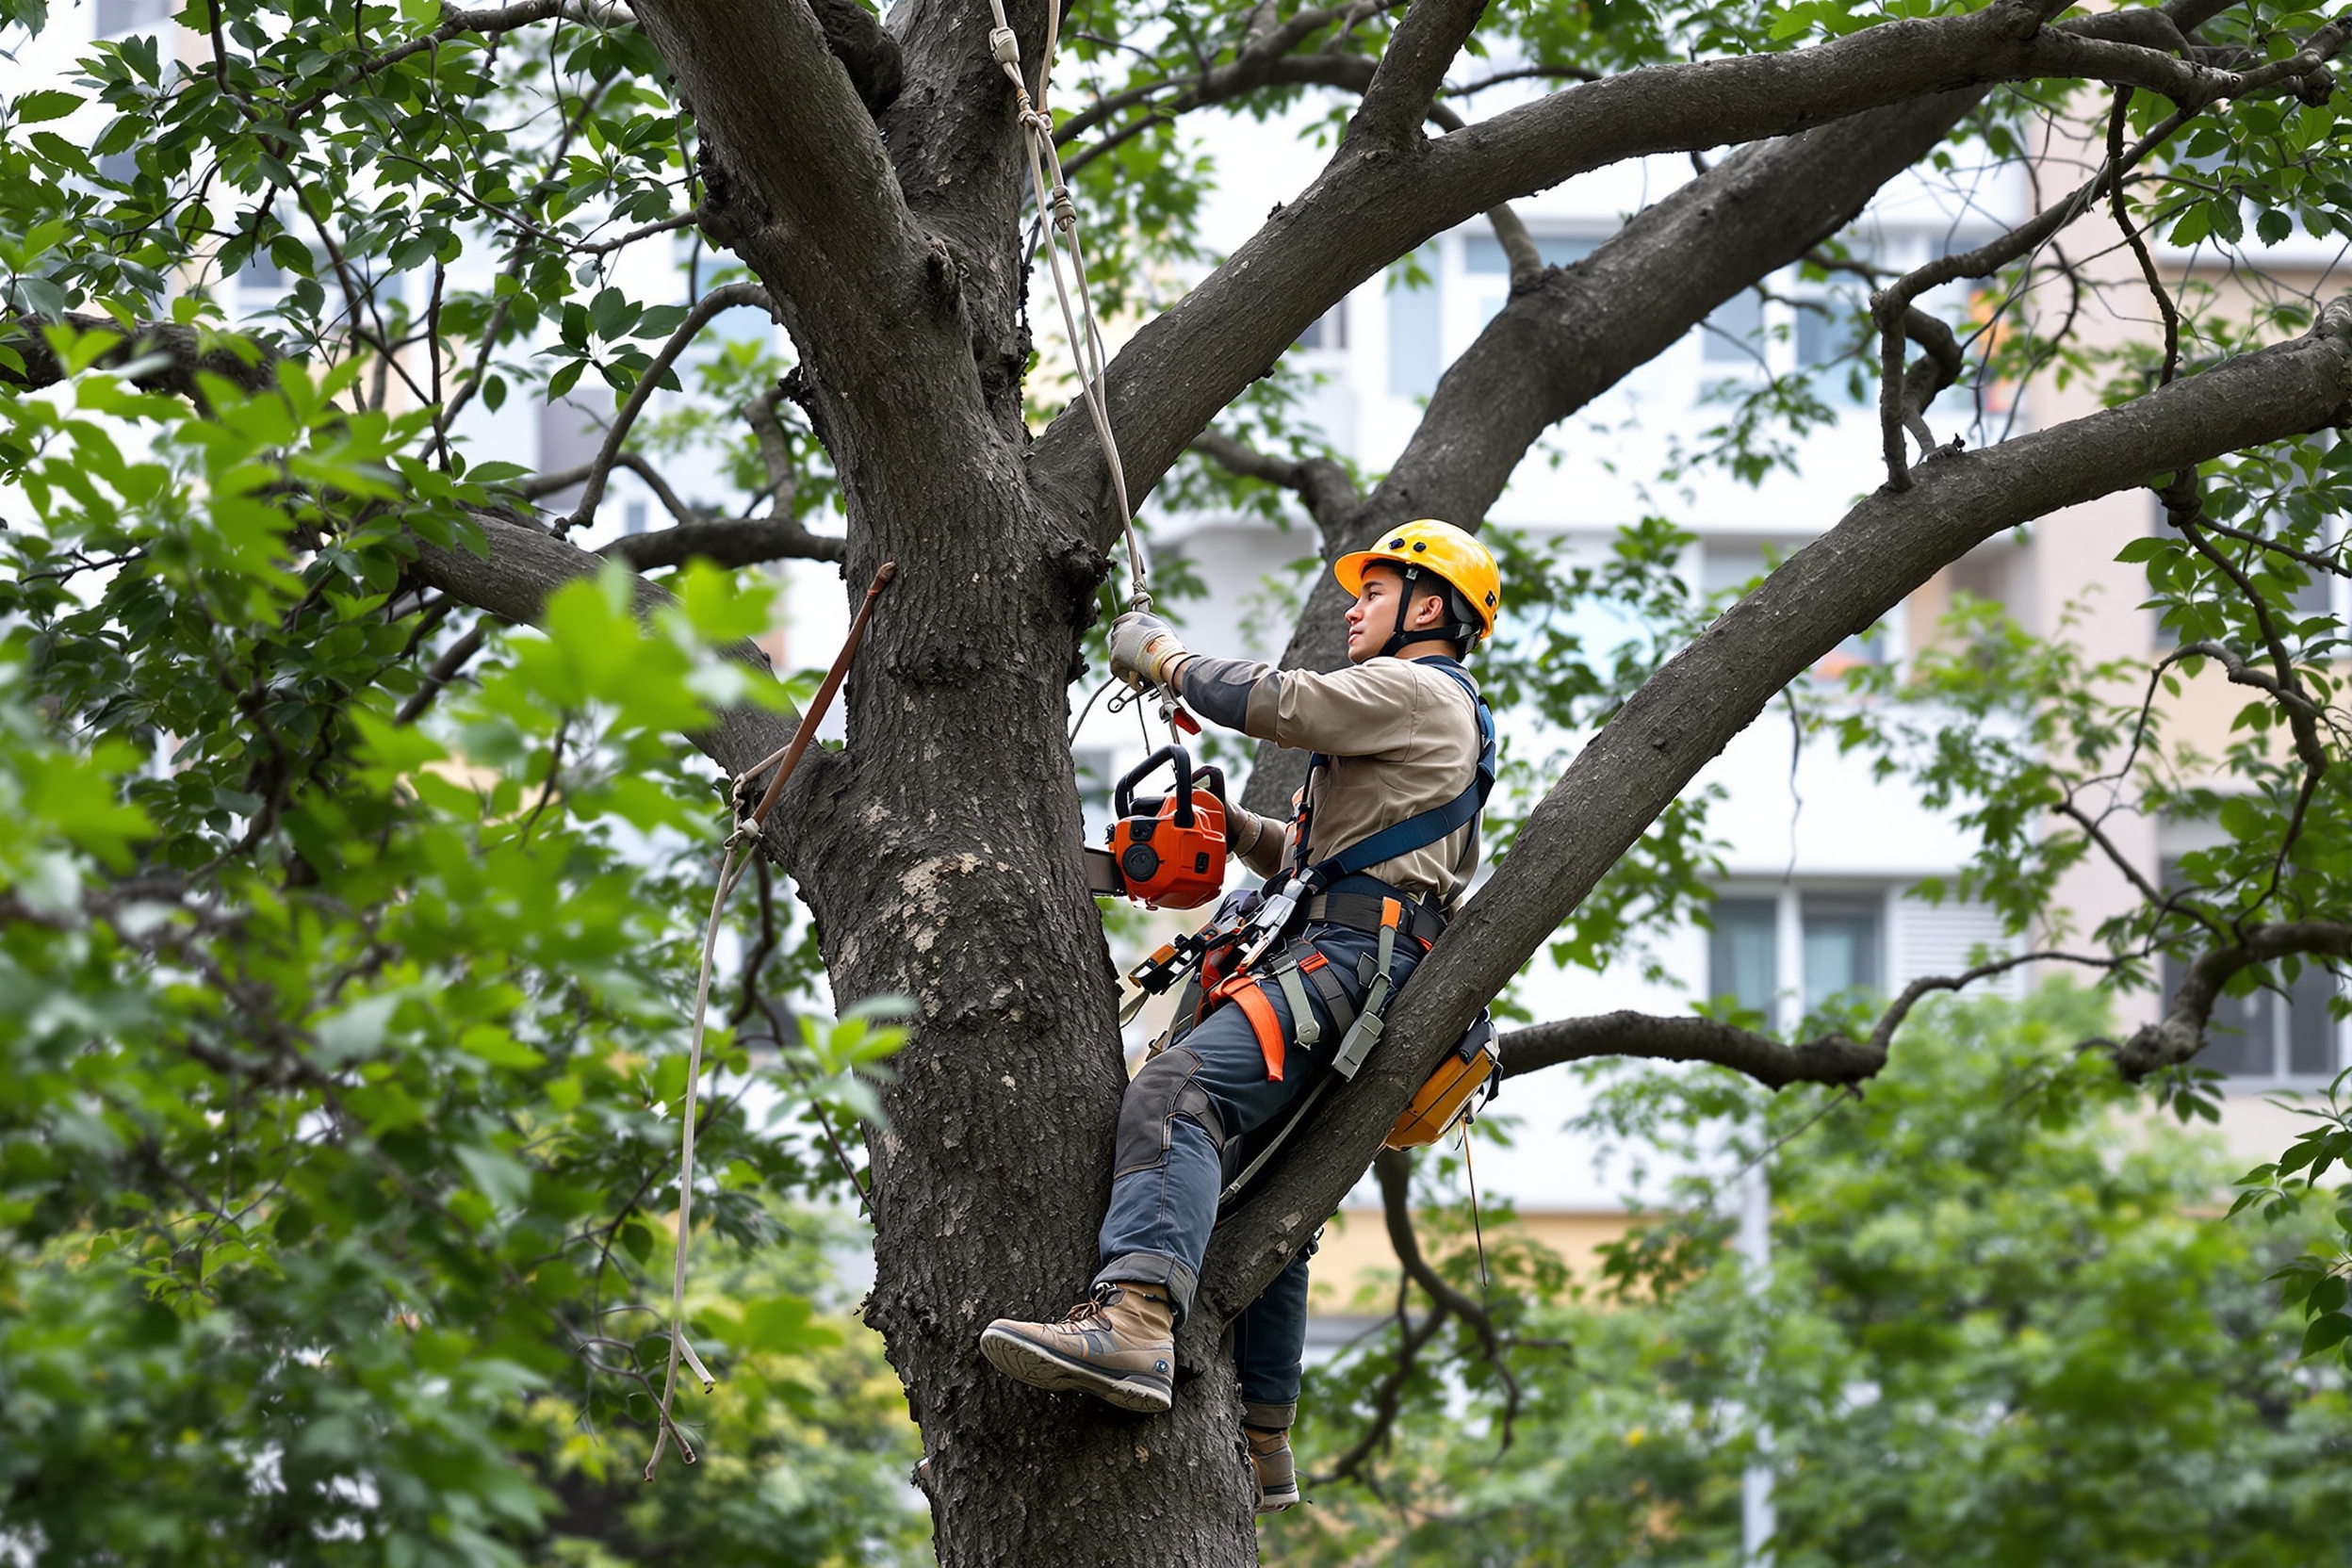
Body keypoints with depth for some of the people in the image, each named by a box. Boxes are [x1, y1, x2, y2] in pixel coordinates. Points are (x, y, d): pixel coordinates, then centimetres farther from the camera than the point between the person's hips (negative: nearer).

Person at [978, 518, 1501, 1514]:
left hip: (1353, 955, -11)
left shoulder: (1415, 690, 0)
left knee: (1180, 1089, -32)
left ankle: (1135, 1321, -53)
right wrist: (1235, 826, 23)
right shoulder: (1442, 725, 33)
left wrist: (1158, 654, 5)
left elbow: (1272, 701, -10)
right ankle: (1259, 1447, 20)